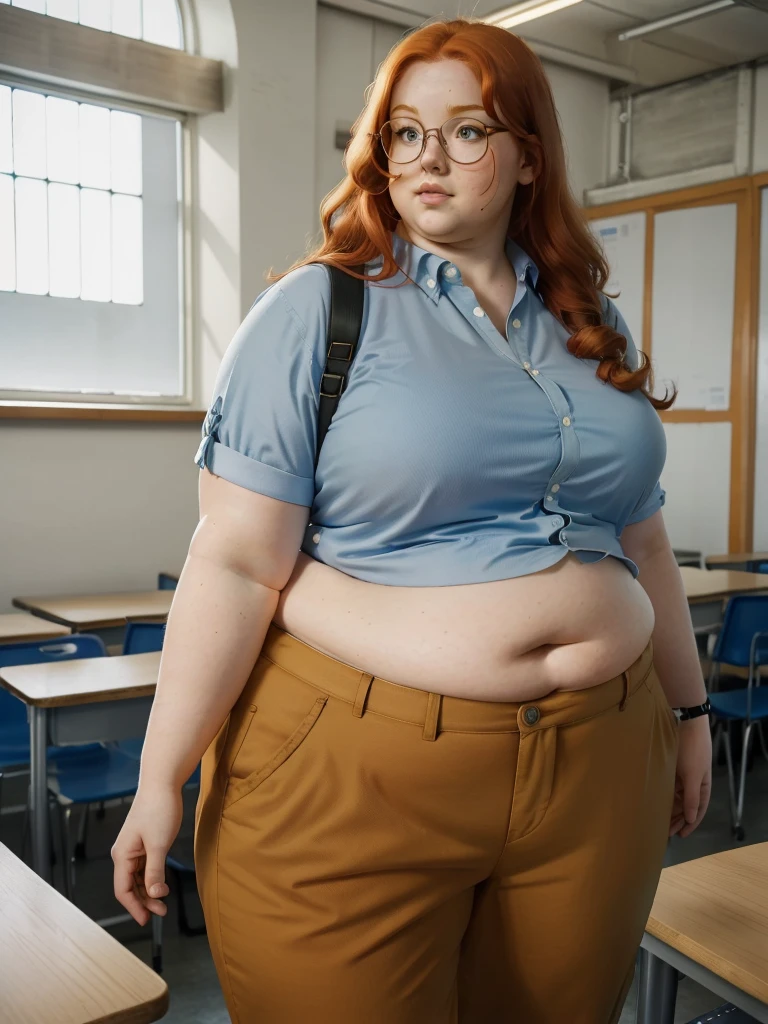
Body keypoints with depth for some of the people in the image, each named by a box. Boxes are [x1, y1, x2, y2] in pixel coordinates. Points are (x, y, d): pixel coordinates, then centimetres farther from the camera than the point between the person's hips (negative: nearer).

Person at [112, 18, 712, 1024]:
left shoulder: (593, 328, 11)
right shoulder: (316, 311, -5)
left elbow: (642, 541, 18)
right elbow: (236, 564, -11)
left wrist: (686, 708, 20)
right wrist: (162, 778, -12)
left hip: (595, 770, 5)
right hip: (351, 775, -4)